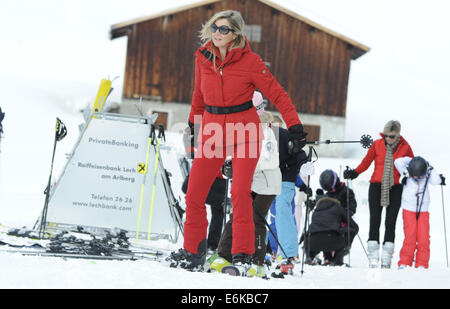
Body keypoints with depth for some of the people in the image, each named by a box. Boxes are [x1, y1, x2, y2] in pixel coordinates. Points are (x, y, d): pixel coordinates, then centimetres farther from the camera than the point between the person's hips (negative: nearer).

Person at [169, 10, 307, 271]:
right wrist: (193, 123, 31)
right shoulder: (203, 58, 4)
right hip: (212, 131, 4)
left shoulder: (249, 61, -9)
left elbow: (277, 93, -6)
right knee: (194, 194, 1)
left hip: (244, 131, -4)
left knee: (240, 192, -16)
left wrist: (295, 127, -12)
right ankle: (193, 252, 15)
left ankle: (243, 255, -11)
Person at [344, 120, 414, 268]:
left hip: (395, 188, 0)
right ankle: (373, 258, -2)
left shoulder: (404, 147, 1)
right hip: (377, 186, 0)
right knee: (375, 221, -3)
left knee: (390, 222, 0)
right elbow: (366, 162, 1)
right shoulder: (377, 144, 1)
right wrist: (354, 173, -13)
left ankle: (386, 259, 3)